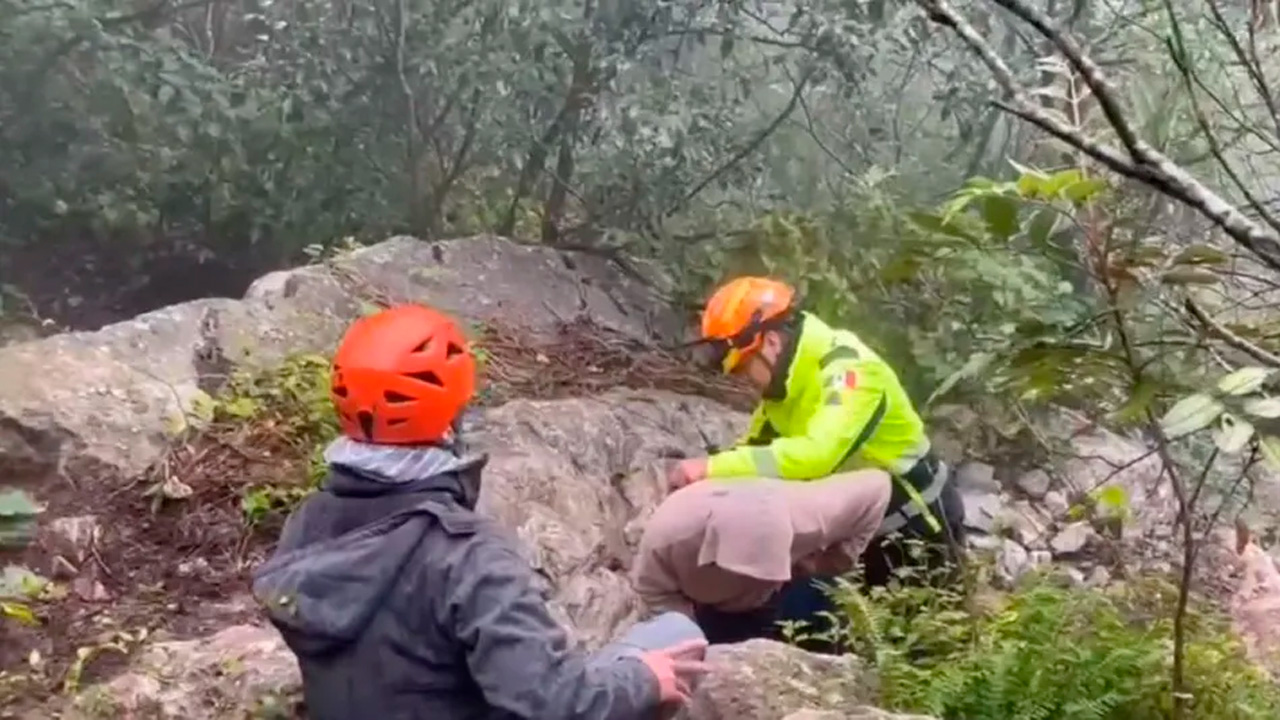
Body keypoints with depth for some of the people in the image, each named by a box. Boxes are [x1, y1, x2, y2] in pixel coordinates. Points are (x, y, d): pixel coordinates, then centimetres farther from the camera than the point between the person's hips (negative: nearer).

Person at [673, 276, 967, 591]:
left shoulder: (848, 370, -31)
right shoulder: (788, 377, -2)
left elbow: (816, 454, -47)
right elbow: (756, 446, 4)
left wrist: (713, 466, -46)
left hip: (917, 525, -8)